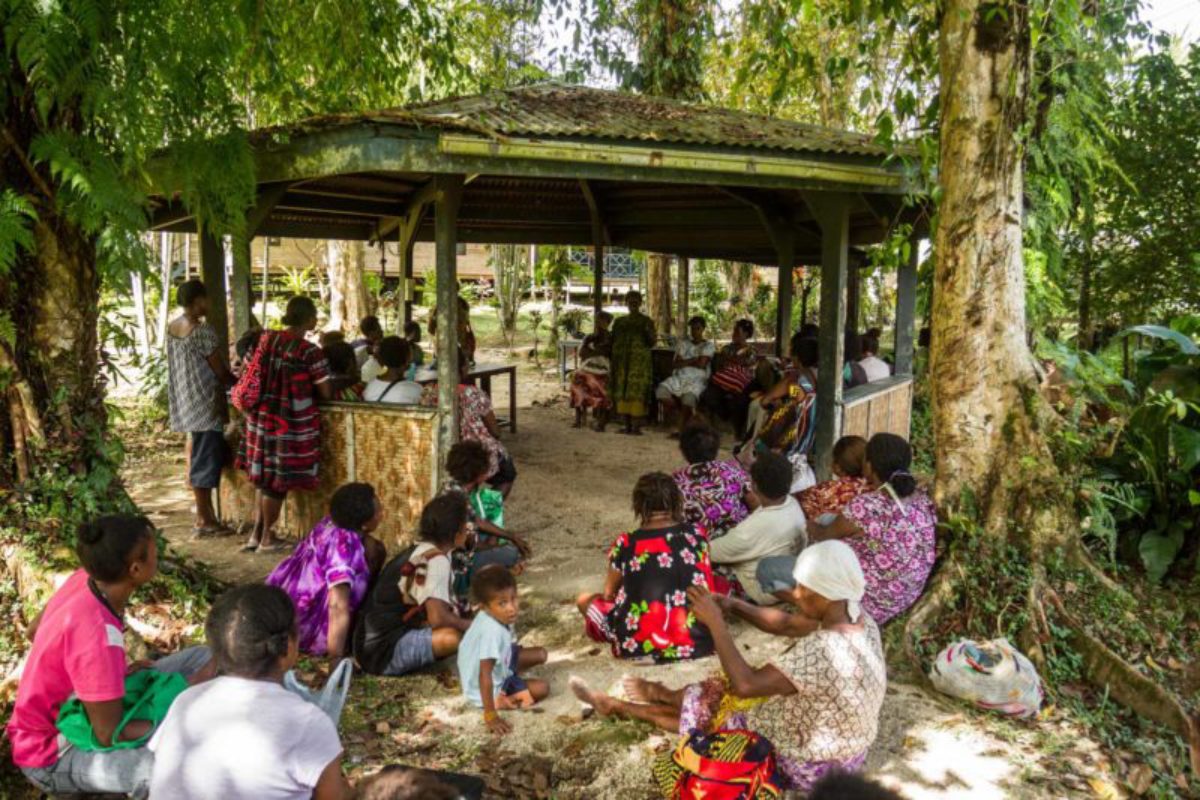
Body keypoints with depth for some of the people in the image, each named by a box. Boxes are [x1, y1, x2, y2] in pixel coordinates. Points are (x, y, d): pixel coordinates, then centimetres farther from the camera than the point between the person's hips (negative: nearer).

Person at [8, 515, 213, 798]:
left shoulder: (86, 580, -14)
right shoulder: (98, 633, -37)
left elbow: (35, 630, 6)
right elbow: (109, 735, -28)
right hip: (53, 754, -9)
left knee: (203, 658, 1)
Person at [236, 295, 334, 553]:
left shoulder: (266, 339, 1)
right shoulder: (310, 352, -15)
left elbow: (256, 376, 12)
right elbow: (327, 393, -12)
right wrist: (309, 389, 9)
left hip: (261, 418, 6)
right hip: (291, 423, -6)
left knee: (265, 478, 18)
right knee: (279, 482, 6)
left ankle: (257, 533, 22)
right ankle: (266, 539, 17)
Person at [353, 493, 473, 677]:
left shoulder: (418, 550, 11)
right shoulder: (436, 560, -16)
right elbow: (437, 618, -25)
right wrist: (471, 625, -8)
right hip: (384, 651, -10)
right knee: (452, 637, -30)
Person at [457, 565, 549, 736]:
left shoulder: (493, 615, -14)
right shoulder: (492, 631, -39)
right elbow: (484, 676, -39)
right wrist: (490, 716, -37)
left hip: (498, 666, 8)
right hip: (488, 689, -8)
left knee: (540, 654, 11)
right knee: (542, 689, -11)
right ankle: (499, 702, -4)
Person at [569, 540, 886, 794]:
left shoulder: (823, 650, -37)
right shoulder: (859, 619, -8)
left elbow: (746, 685, -38)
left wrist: (716, 622, -29)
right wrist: (735, 604, -4)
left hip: (810, 765, -7)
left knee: (703, 710, 10)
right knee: (717, 690, 18)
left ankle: (616, 706, 31)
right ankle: (664, 695, 46)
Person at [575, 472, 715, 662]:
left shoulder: (625, 545, -3)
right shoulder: (696, 536, 2)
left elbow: (608, 595, 12)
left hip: (639, 646, -1)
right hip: (696, 643, 1)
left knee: (585, 599, 22)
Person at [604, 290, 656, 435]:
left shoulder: (646, 321, 6)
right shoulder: (619, 322, 18)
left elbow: (651, 343, -1)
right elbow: (613, 341, 20)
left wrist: (649, 333, -21)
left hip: (639, 361, -4)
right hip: (621, 361, 4)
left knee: (637, 391, -11)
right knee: (621, 391, 0)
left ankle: (636, 427, -13)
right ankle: (627, 426, 4)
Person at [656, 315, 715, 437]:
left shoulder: (708, 346, 6)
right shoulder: (683, 342, 16)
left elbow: (701, 364, -9)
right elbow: (677, 364, 4)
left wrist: (685, 362, 2)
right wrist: (694, 360, -3)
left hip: (697, 380, -4)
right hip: (679, 377, 4)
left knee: (689, 396, -37)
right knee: (661, 391, -23)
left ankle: (682, 430, -21)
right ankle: (686, 412, -1)